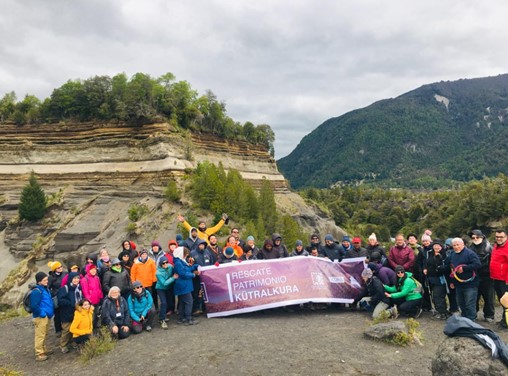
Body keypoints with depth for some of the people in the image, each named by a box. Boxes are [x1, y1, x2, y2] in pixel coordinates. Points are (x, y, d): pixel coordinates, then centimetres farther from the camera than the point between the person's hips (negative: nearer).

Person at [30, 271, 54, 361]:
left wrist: (50, 312, 16)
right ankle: (39, 354, 5)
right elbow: (34, 306, -24)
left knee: (45, 334, 20)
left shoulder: (46, 288, 10)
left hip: (47, 315, 9)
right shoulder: (36, 291, -19)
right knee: (40, 335, -2)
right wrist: (41, 313, -17)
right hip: (40, 317, -9)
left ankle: (44, 349, 33)